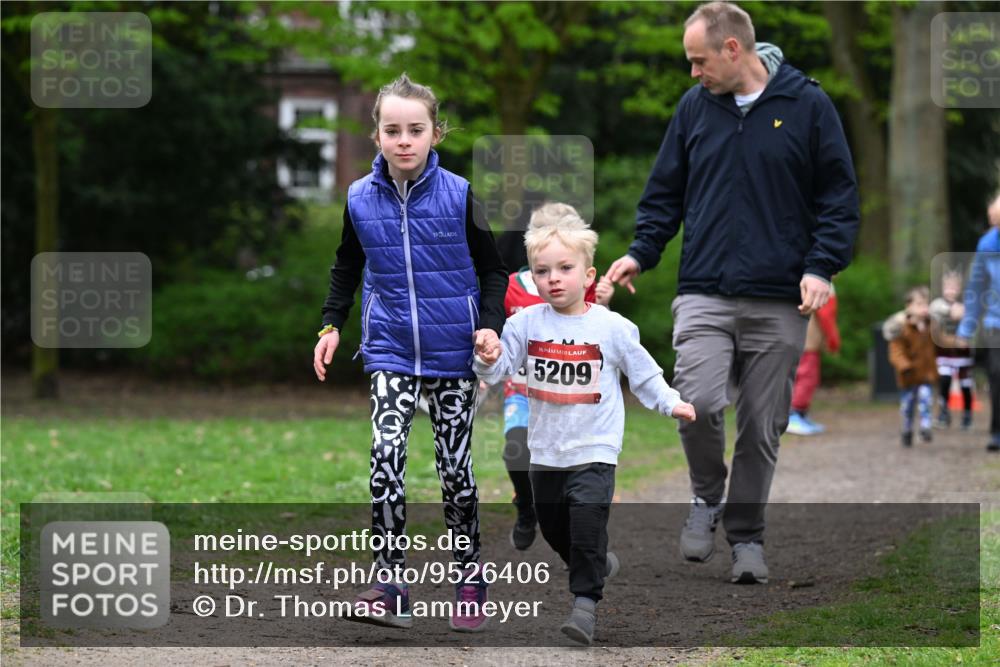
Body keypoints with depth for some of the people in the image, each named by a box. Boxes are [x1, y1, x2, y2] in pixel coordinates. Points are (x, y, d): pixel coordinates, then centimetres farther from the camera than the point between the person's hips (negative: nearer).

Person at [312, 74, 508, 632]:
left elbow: (492, 269, 2)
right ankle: (390, 586, -14)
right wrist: (332, 324, 8)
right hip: (392, 350, 1)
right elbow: (348, 267, 17)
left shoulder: (459, 195, -7)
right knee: (386, 454, -15)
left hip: (454, 354, -1)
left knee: (455, 466, 4)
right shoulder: (361, 200, -1)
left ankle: (471, 582, 17)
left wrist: (490, 324, -11)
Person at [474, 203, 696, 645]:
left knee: (587, 522, -19)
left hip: (594, 449, -4)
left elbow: (643, 374, 2)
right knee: (553, 527, 17)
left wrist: (671, 403, -6)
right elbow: (498, 369, -2)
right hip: (545, 450, 4)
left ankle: (586, 601, -11)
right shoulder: (526, 323, -2)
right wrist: (487, 359, -23)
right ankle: (598, 564, 42)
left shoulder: (612, 327, -8)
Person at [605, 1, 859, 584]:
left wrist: (822, 266, -9)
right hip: (705, 292, 1)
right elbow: (666, 191, 16)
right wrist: (643, 252, 2)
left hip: (780, 302, -1)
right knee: (698, 403, -17)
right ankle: (707, 497, 9)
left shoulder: (807, 105, 0)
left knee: (763, 426, 4)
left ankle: (747, 535, 20)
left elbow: (840, 194, 2)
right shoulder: (695, 107, 8)